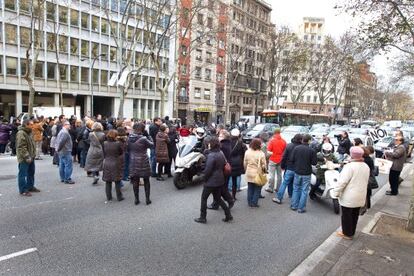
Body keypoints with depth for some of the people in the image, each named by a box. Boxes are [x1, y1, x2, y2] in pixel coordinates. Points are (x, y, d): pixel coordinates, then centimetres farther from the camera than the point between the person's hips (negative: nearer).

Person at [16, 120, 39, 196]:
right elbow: (21, 147, -23)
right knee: (23, 174, -2)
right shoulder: (21, 133, -18)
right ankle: (23, 190, 5)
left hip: (31, 157, 10)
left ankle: (30, 187, 31)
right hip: (24, 158, -10)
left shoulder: (29, 132, 14)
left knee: (31, 173, 19)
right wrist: (26, 157, -24)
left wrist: (33, 155, 18)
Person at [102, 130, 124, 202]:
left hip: (106, 164, 3)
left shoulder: (104, 143, -2)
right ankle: (119, 197, 13)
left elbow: (103, 154, 8)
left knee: (108, 182, 13)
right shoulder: (118, 143, -13)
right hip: (116, 164, -3)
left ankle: (108, 197, 21)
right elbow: (122, 154, -3)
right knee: (117, 182, 6)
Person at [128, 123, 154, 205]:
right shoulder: (143, 139, -18)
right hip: (143, 162, -4)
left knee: (135, 181, 13)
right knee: (146, 181, 10)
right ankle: (147, 199, 16)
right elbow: (152, 145, -5)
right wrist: (148, 136, -2)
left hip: (133, 162, 4)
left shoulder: (129, 138, -2)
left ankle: (136, 199, 20)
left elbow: (128, 150, 7)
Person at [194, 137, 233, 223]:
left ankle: (202, 218, 16)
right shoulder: (221, 153, 4)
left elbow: (208, 169, -22)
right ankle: (228, 215, 20)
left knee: (204, 198, 9)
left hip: (211, 180, -8)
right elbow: (224, 166, 11)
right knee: (218, 198, 21)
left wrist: (204, 177, -6)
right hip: (220, 180, 8)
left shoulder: (211, 155, -20)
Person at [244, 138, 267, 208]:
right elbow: (263, 165, -9)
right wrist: (264, 171, 9)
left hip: (249, 173, 4)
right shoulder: (261, 154, -16)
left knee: (250, 188, 16)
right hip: (257, 174, -4)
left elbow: (245, 163, 4)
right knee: (257, 189, 10)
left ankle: (250, 202, 23)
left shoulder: (247, 152, -4)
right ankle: (254, 203, 14)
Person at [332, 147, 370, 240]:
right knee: (354, 215, 19)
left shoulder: (350, 166, -22)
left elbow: (342, 181, -24)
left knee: (346, 215, 7)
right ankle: (351, 232, 32)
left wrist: (335, 192, -16)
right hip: (360, 197, 8)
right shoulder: (366, 167, 5)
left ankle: (347, 234, 19)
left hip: (349, 197, -8)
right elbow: (365, 182, 14)